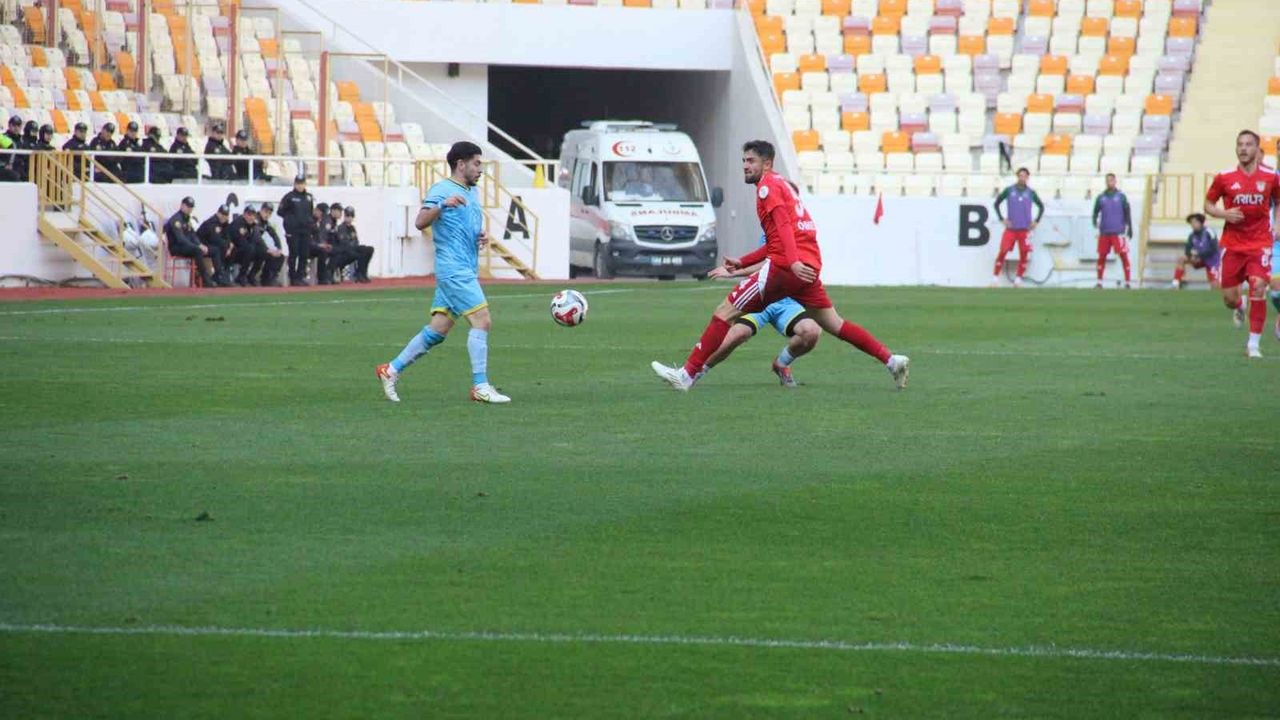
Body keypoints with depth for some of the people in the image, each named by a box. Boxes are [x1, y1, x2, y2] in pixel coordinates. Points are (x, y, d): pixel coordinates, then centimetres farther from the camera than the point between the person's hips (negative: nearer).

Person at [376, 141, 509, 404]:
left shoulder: (473, 193, 20)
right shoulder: (441, 190, -7)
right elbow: (420, 222, -19)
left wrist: (482, 237, 10)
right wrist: (442, 205, -35)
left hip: (466, 271, 9)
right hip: (454, 270, -9)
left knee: (437, 330, 8)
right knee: (482, 321, -13)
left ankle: (392, 370, 16)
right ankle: (480, 387, -10)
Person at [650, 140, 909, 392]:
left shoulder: (768, 185, 0)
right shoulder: (781, 185, 27)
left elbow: (783, 226, -16)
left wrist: (794, 262, -28)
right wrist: (742, 263, 28)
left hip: (785, 267, -9)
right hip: (809, 266, 9)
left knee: (725, 313, -7)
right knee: (834, 325, 14)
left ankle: (688, 374, -10)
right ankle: (891, 360, 6)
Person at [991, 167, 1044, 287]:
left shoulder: (1031, 193, 3)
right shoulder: (1009, 190, 1)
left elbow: (1041, 206, 17)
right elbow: (997, 203, 10)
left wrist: (1036, 221, 6)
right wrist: (1002, 219, 1)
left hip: (1025, 229, 1)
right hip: (1011, 228, -1)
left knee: (1024, 254, -1)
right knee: (1003, 252, -10)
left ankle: (1018, 279, 10)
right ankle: (995, 277, -2)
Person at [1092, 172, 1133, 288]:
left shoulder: (1121, 197, 3)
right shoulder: (1101, 198, 9)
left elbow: (1127, 213, 5)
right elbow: (1095, 212, 13)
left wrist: (1130, 228, 1)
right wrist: (1095, 221, -7)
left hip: (1118, 232, -3)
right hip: (1104, 232, 3)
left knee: (1123, 255, -7)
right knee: (1101, 256, 4)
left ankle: (1127, 282, -3)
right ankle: (1099, 282, 13)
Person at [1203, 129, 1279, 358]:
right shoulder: (1224, 178, -3)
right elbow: (1208, 204, 7)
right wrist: (1225, 214, -12)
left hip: (1260, 244, -1)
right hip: (1232, 244, 1)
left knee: (1258, 289, -16)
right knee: (1229, 297, 2)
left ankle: (1253, 344, -6)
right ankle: (1239, 307, 42)